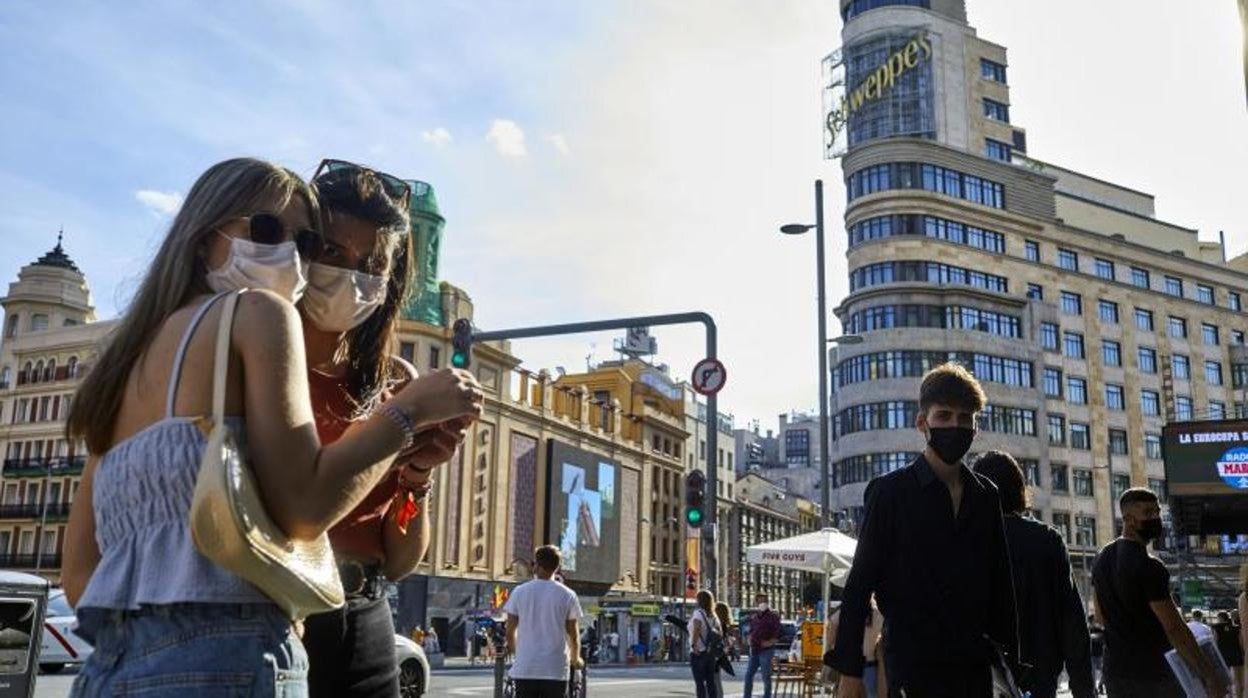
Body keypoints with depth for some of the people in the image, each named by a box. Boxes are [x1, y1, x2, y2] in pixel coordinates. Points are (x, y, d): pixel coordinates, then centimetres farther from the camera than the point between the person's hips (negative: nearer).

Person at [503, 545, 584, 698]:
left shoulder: (520, 591, 1)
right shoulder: (567, 595, -1)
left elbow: (510, 631, 6)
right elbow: (573, 634, 3)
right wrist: (575, 659, 22)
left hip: (525, 668, 1)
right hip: (555, 669, -1)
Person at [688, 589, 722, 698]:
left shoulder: (698, 613, -10)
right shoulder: (712, 615, 10)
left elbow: (697, 627, -28)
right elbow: (720, 633, 12)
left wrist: (693, 645, -26)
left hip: (697, 653, -6)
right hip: (710, 652, 6)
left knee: (699, 682, -2)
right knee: (710, 682, 11)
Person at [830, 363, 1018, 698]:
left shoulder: (986, 496, 11)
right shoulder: (890, 491, -3)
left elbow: (1001, 585, 14)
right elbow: (859, 584, -5)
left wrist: (1010, 660, 10)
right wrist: (849, 671, -8)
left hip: (975, 667, 5)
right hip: (913, 668, -4)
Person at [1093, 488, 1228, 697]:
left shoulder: (1102, 558, 8)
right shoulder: (1148, 566, -17)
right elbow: (1174, 629, -20)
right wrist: (1209, 676, -16)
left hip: (1115, 671, 7)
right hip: (1153, 673, -7)